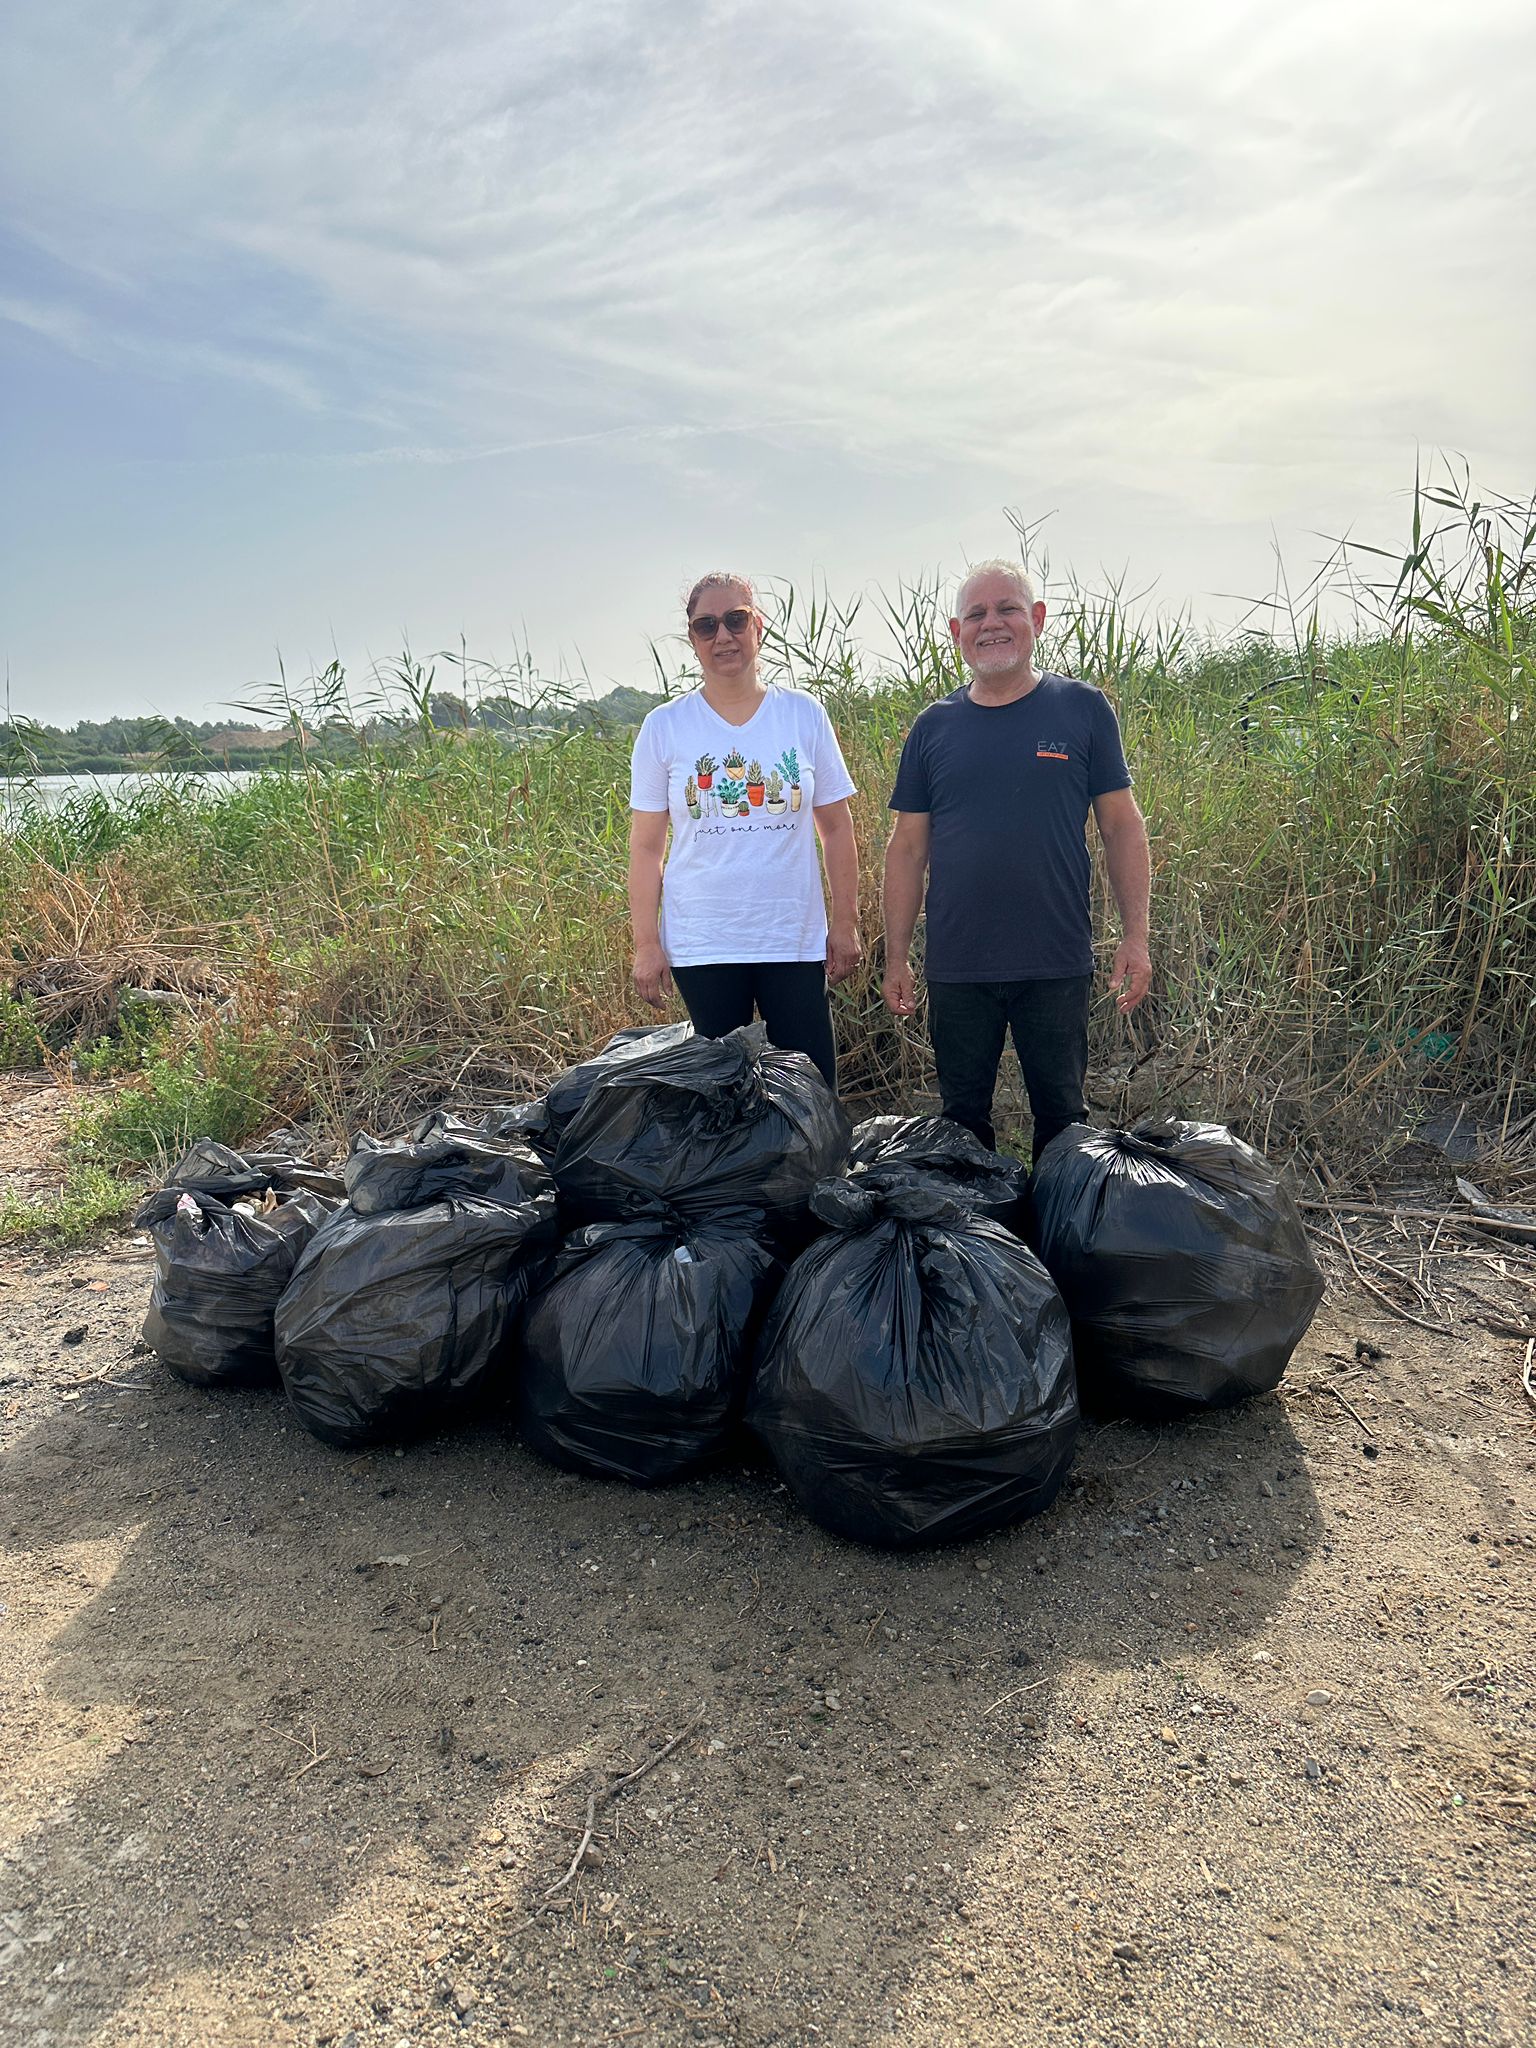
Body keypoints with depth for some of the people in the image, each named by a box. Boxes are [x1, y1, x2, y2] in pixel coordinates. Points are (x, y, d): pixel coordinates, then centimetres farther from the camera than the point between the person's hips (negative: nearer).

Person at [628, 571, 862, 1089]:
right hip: (702, 946, 0)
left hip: (794, 940, 0)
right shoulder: (665, 726, 1)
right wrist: (646, 944, -2)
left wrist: (845, 923, 3)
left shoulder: (804, 714, 3)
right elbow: (646, 849, 2)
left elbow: (836, 828, 7)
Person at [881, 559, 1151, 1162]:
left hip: (1057, 967, -1)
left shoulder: (1082, 709, 1)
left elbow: (1121, 825, 2)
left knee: (1060, 1114, 11)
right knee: (963, 1116, 12)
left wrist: (1135, 937, -5)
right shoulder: (934, 726, 5)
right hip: (955, 970, 2)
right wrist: (896, 956, 4)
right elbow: (908, 846, 7)